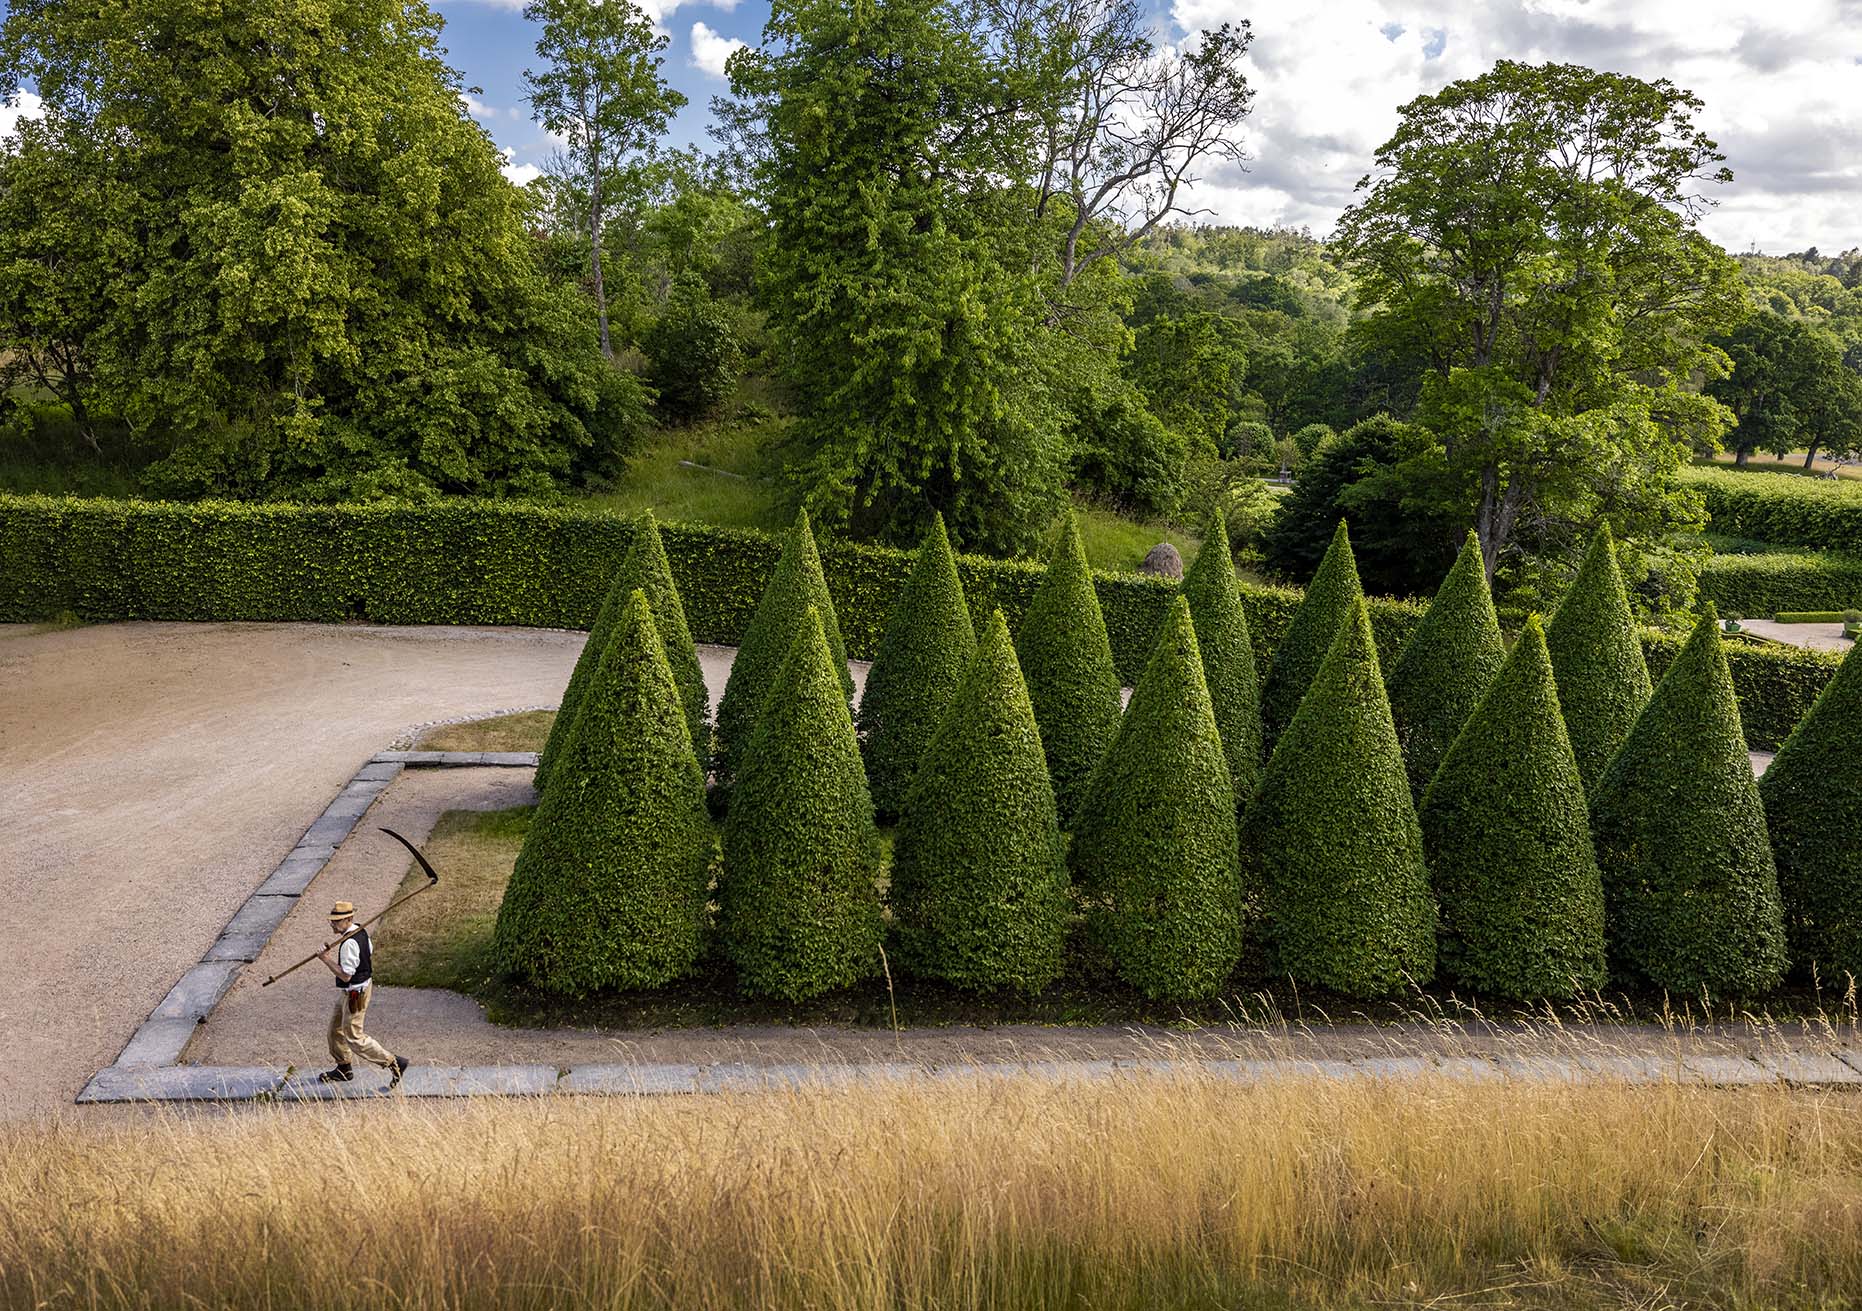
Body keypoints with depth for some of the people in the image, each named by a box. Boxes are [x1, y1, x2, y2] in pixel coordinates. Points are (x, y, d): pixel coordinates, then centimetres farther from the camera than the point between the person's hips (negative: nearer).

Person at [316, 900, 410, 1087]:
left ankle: (394, 1063, 0)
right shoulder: (360, 931, 2)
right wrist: (369, 976, 26)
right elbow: (370, 956, 16)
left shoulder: (349, 943, -28)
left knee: (354, 1037, -2)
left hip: (354, 993, -10)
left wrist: (326, 960, -21)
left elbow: (345, 975, -28)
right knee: (336, 1029, 21)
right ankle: (344, 1069, 35)